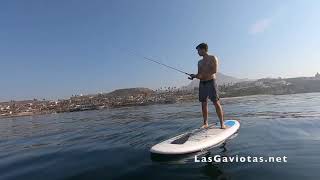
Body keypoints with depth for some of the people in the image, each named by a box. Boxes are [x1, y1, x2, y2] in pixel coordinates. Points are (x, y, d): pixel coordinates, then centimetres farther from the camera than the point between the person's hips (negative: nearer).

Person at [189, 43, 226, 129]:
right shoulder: (199, 62, 19)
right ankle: (205, 123, 8)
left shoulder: (213, 58, 2)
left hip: (211, 82, -5)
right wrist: (195, 76, -2)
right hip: (202, 83, 6)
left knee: (216, 103, -8)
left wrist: (203, 74, -15)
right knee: (203, 104, 2)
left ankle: (222, 123, -3)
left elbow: (214, 71, -11)